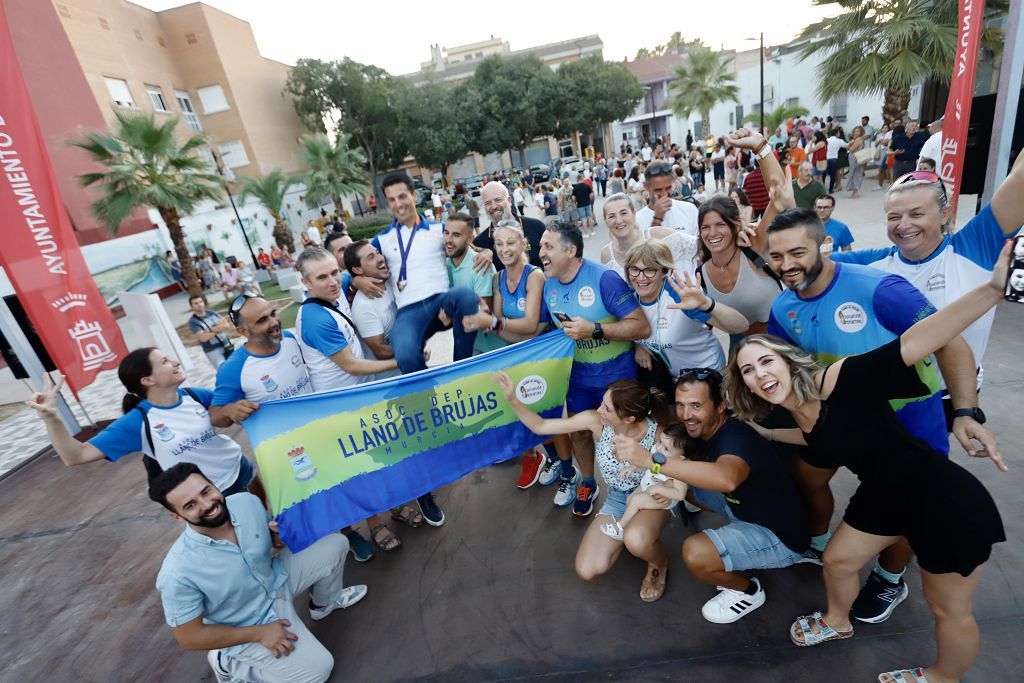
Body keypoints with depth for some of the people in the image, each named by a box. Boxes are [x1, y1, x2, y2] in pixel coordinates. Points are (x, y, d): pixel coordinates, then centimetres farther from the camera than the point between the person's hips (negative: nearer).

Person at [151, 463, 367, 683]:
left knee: (335, 543, -5)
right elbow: (189, 637, -20)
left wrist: (278, 530, -20)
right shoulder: (178, 573, -32)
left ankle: (324, 603, 24)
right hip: (250, 627, -5)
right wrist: (259, 634, -17)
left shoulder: (248, 502, -19)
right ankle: (229, 663, 9)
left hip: (277, 579, 5)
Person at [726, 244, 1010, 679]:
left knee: (949, 609, 15)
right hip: (882, 495, 7)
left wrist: (992, 289, -47)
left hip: (945, 502, -7)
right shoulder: (792, 412, -6)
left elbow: (912, 343, -36)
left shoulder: (834, 382, -29)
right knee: (839, 560, 21)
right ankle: (838, 622, 51)